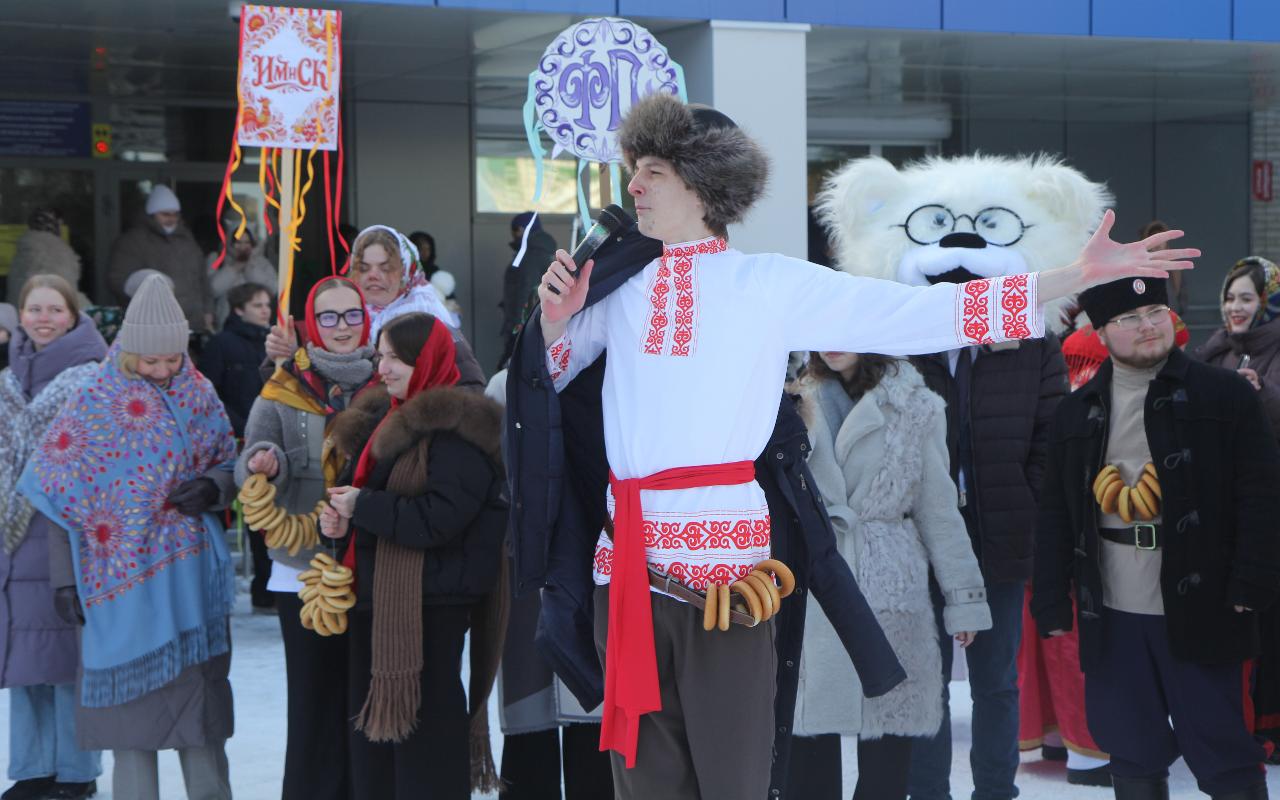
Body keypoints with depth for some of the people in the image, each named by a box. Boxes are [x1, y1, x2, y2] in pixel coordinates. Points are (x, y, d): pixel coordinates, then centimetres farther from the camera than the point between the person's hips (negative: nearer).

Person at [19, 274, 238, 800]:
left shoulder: (198, 395, 4)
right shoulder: (95, 403, -4)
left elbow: (230, 466, 12)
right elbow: (63, 496, -2)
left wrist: (212, 488, -12)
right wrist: (64, 578, -5)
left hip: (191, 571, 2)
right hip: (122, 575, -2)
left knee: (200, 695, 6)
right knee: (131, 695, 2)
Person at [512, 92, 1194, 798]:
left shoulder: (771, 284, 3)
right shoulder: (620, 289, 14)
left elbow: (919, 313, 0)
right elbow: (555, 369, 26)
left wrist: (1079, 276, -5)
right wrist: (555, 317, 2)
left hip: (725, 554, -3)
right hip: (626, 555, 3)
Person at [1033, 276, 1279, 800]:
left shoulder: (1226, 396, -1)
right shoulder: (1077, 413, 10)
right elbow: (1055, 515, 10)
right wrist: (1051, 603, 5)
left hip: (1200, 611, -4)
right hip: (1111, 616, 4)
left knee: (1224, 755, 1)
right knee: (1132, 755, 11)